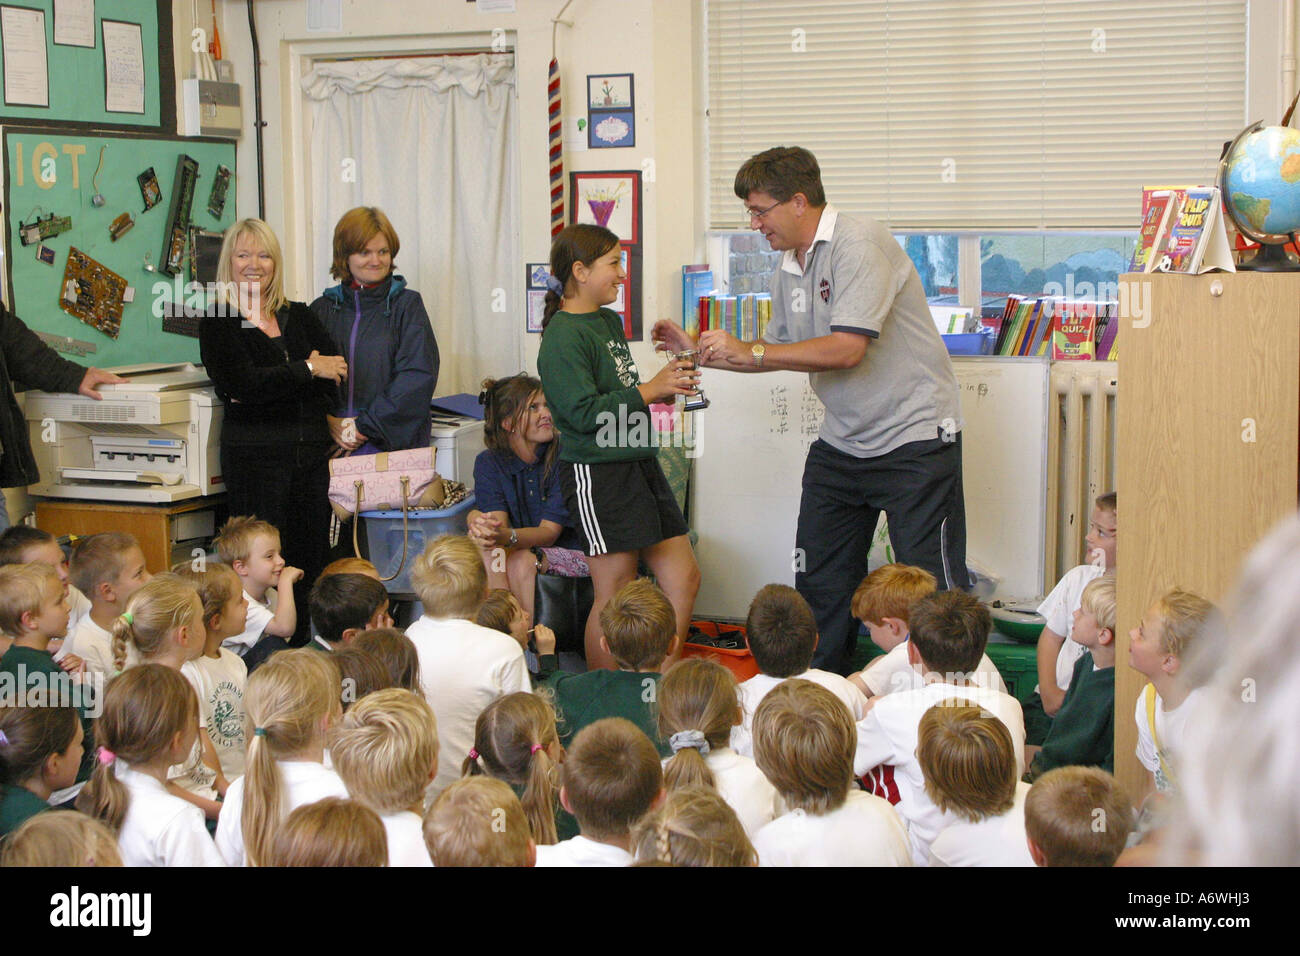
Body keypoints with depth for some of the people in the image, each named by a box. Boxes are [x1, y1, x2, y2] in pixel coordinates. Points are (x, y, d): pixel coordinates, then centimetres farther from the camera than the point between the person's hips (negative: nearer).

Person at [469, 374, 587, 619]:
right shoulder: (489, 463, 0)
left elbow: (550, 532, -18)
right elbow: (499, 520, -16)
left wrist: (507, 536, -39)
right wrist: (484, 529, -42)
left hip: (570, 555, -3)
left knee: (522, 560, -33)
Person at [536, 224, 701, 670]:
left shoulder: (610, 321, 15)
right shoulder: (563, 336, -14)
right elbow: (584, 411, -22)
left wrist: (665, 383, 10)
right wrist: (648, 391, -18)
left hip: (638, 463, 9)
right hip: (597, 473, -9)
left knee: (684, 578, 10)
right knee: (615, 593, -2)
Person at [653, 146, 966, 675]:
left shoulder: (858, 244, -17)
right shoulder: (789, 269, 10)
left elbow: (846, 349, -25)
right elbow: (779, 349, 23)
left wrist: (748, 352, -20)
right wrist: (698, 349, 13)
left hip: (915, 437, -9)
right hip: (840, 445, 9)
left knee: (934, 588, -6)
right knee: (819, 580, 11)